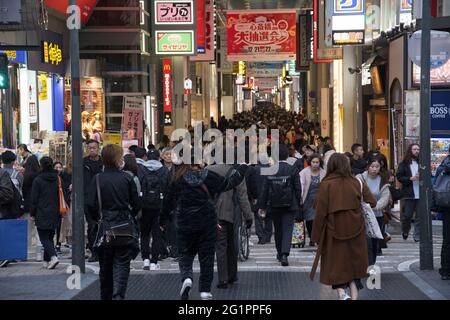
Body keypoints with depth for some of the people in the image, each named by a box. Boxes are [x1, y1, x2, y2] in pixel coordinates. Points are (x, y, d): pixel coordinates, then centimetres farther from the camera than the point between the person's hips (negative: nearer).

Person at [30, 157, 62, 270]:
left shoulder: (38, 180, -10)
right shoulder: (57, 179, 3)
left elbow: (34, 199, -7)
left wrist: (32, 213, 2)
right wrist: (59, 212, 16)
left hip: (42, 214, -5)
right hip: (54, 214, 5)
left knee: (44, 238, -2)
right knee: (50, 237, 15)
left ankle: (53, 256, -23)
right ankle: (47, 260, 18)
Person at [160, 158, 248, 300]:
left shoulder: (178, 180, -6)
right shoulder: (209, 176, -7)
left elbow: (169, 202, 4)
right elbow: (229, 183, 3)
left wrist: (162, 220, 18)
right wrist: (241, 168, 19)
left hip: (185, 225, 0)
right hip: (207, 223, 0)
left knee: (186, 255, 12)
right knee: (206, 256, 8)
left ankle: (186, 278, -16)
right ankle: (205, 291, 8)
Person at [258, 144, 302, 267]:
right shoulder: (293, 170, -7)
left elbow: (265, 189, 0)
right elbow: (298, 189, -4)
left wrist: (262, 206, 6)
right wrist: (299, 205, 5)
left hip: (274, 206, 2)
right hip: (289, 206, -2)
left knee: (278, 230, 17)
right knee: (287, 230, -3)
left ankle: (280, 253, 30)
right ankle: (284, 254, -19)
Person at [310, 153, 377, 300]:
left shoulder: (326, 184, -9)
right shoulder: (357, 183, -1)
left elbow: (320, 211, -9)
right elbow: (373, 202, 2)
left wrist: (317, 235, -2)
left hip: (334, 231, -2)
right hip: (355, 231, 2)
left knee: (336, 265, 8)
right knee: (353, 264, 13)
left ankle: (341, 293, -11)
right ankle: (354, 295, 7)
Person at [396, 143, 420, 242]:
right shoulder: (404, 164, 3)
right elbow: (399, 177, -3)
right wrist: (411, 178, -15)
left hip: (420, 194, 2)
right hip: (408, 194, -2)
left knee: (419, 216, 2)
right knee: (407, 215, 1)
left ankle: (417, 236, 8)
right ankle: (405, 231, 26)